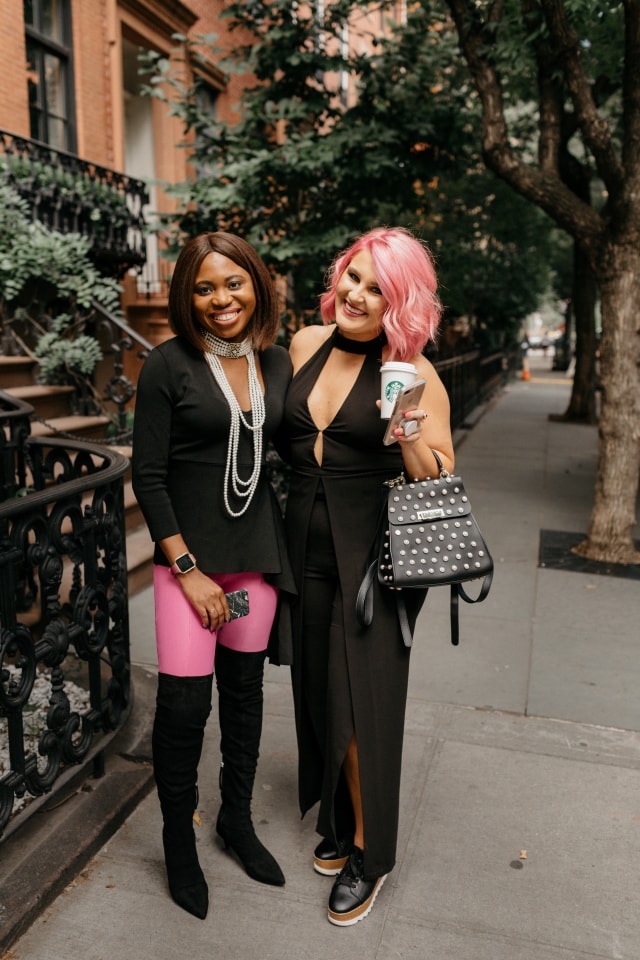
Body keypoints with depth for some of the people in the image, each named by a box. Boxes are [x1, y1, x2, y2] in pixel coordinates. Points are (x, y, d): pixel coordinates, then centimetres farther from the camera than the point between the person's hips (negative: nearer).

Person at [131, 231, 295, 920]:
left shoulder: (278, 364, 6)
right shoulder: (169, 365, -7)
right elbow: (148, 476, -9)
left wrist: (283, 553, 7)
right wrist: (186, 568, -12)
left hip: (259, 551, 4)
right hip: (189, 552, -4)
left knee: (244, 687, 14)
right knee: (184, 700, -3)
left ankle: (237, 818, 36)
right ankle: (178, 840, 23)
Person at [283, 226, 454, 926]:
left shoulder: (412, 371, -9)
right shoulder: (305, 344, 4)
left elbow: (442, 481, -8)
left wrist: (411, 436, -27)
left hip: (375, 552, -5)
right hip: (307, 545, 5)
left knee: (362, 697, 3)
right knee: (320, 686, 16)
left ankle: (368, 850, 25)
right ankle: (338, 818, 39)